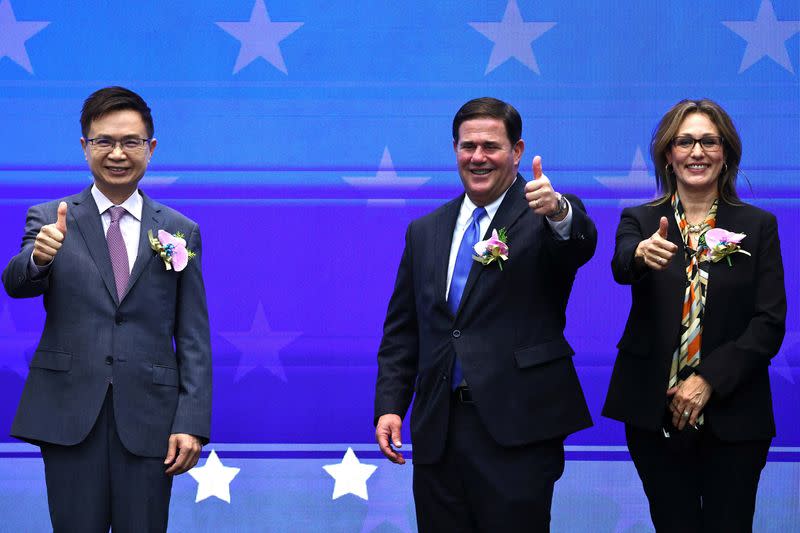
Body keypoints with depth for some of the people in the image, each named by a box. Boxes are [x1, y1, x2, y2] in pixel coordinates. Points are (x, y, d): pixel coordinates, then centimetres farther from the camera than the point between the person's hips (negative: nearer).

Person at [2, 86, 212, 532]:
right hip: (69, 412, 0)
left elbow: (194, 339, 5)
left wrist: (193, 423, -4)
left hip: (149, 419, 1)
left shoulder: (181, 232, 7)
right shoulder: (50, 220, 6)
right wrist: (38, 257, -35)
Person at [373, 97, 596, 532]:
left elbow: (581, 245, -24)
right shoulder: (425, 232, 13)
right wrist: (389, 405, 3)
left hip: (516, 427, -4)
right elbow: (402, 329, 14)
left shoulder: (547, 218, -1)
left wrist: (557, 212, -46)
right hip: (437, 429, 5)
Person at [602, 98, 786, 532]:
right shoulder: (640, 221, 5)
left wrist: (709, 380, -14)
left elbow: (770, 322, -3)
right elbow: (620, 267, -18)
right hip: (654, 413, 1)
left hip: (731, 413, -1)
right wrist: (642, 253, -43)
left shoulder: (759, 226, 3)